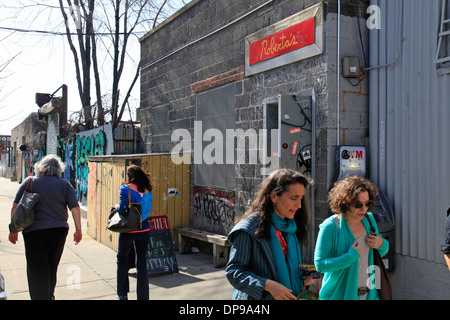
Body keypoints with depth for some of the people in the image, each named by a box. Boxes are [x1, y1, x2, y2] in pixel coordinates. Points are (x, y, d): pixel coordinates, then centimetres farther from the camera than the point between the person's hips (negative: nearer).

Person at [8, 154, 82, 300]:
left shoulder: (29, 182, 2)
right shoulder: (65, 184, 3)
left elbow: (15, 207, -2)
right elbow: (74, 207, -3)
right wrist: (78, 230, -1)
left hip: (34, 232, -2)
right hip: (59, 230, 2)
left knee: (37, 270, 2)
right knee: (52, 267, 19)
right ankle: (49, 295, 33)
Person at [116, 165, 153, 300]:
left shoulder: (126, 188, -10)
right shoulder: (147, 190, 3)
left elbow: (123, 207, -19)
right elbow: (147, 209, 6)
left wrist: (116, 206, 1)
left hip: (128, 230, -3)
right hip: (144, 230, 3)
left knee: (122, 260, 18)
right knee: (142, 264, 9)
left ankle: (122, 294, 21)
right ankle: (143, 296, 11)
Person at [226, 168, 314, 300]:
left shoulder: (291, 227, 4)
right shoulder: (248, 229, -18)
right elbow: (233, 271, -19)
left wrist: (303, 277, -5)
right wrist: (268, 285, -30)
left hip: (291, 295, 6)